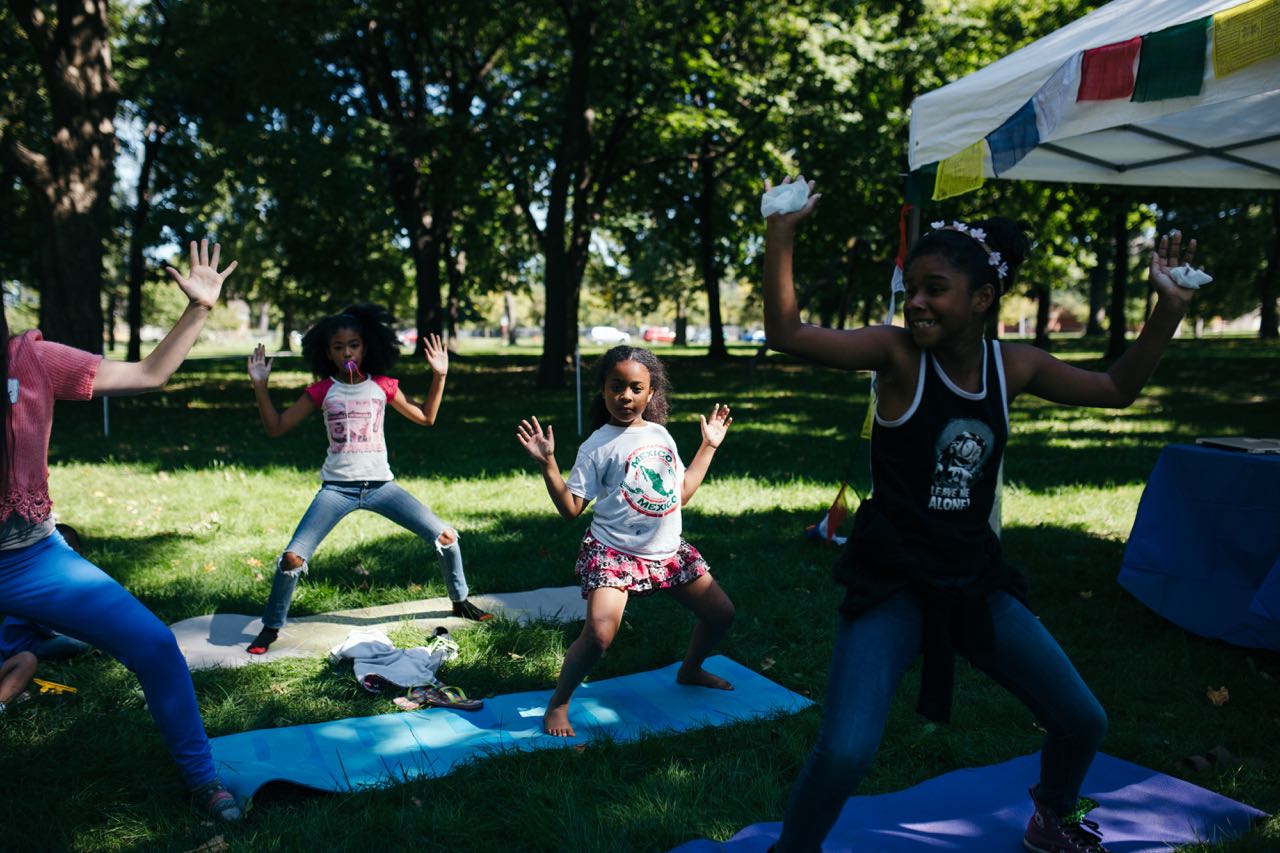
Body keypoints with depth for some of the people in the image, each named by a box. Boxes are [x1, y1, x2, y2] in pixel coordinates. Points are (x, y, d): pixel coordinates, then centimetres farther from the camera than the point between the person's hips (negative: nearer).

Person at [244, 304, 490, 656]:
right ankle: (270, 628, 11)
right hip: (337, 488, -1)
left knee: (446, 536, -4)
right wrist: (260, 386, -10)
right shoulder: (322, 391, 0)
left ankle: (460, 601, 22)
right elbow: (276, 427, 1)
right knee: (293, 558, -14)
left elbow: (425, 418, 13)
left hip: (380, 485, 2)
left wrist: (439, 377, 3)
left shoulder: (382, 386, 3)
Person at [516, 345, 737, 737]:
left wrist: (709, 446, 21)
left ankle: (691, 670, 41)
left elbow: (681, 492, 19)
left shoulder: (661, 435, 9)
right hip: (614, 553, -6)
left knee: (721, 613, 12)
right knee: (599, 634, -26)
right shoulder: (598, 445, -8)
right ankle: (557, 704, -1)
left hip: (668, 551, 6)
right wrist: (548, 464, -23)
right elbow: (571, 508, -12)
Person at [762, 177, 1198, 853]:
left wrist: (1169, 309, 2)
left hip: (975, 582, 5)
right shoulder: (898, 353, -13)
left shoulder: (1014, 366, -1)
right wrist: (780, 234, -33)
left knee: (1083, 722, 15)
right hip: (892, 585, -5)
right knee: (844, 752, -22)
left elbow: (1116, 390, 11)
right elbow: (787, 334, -24)